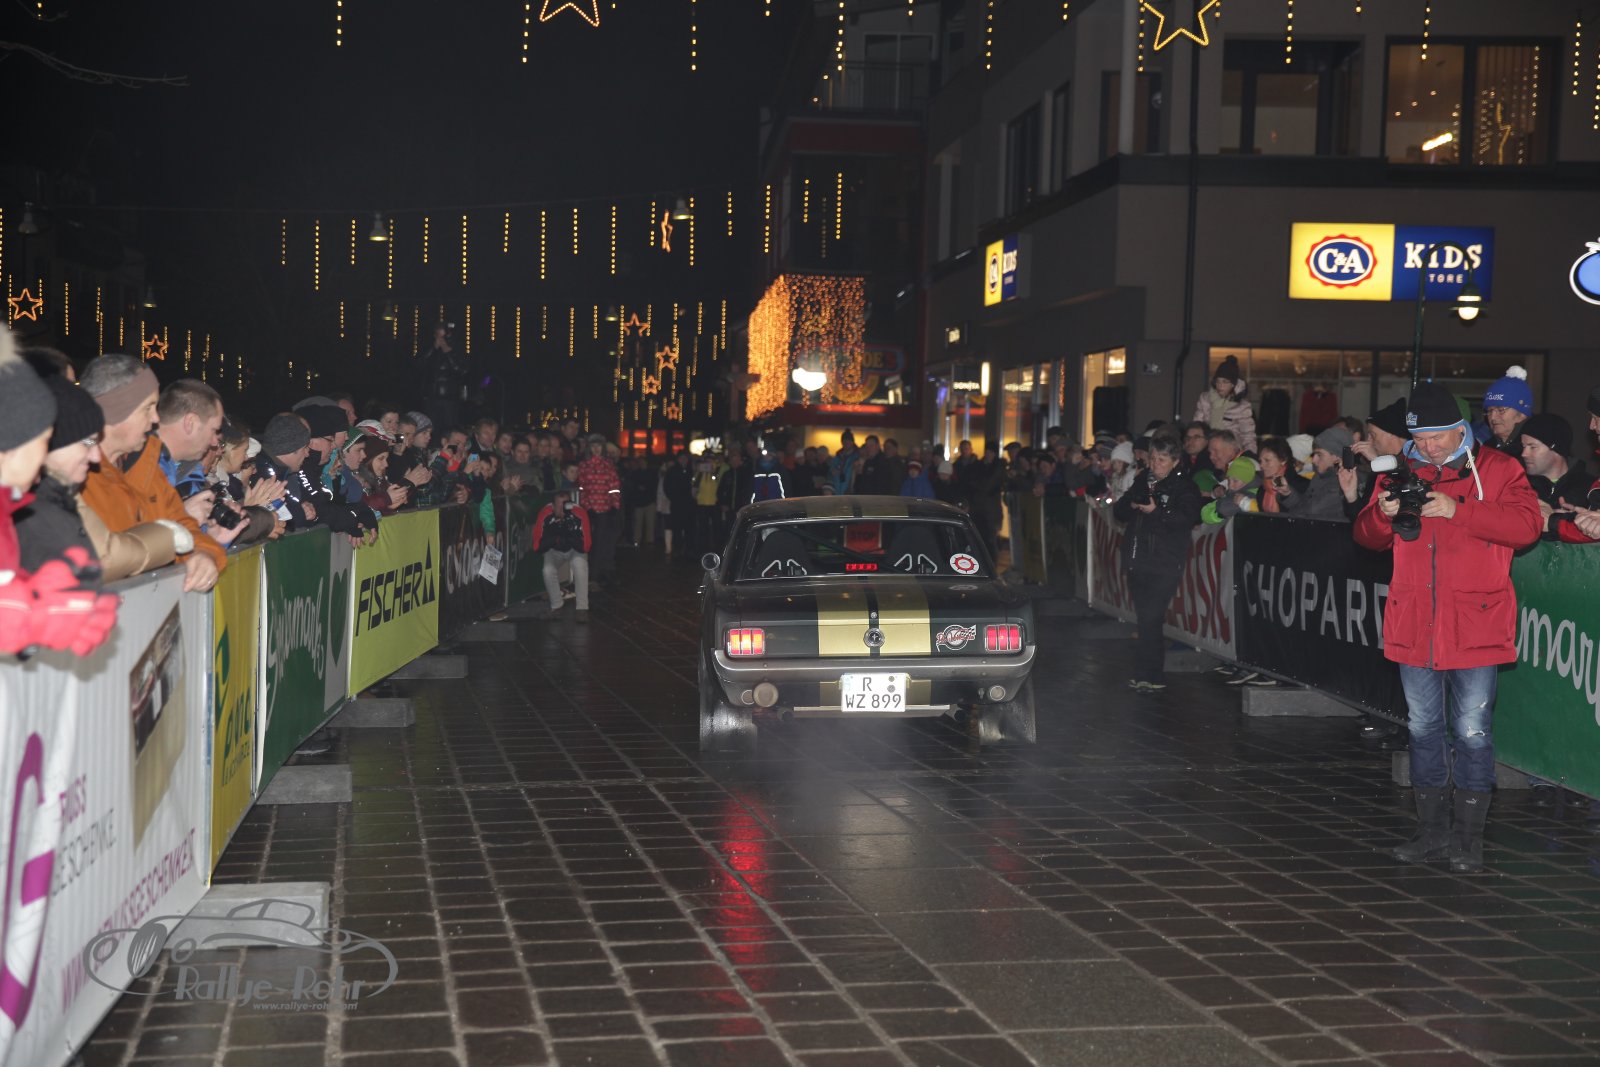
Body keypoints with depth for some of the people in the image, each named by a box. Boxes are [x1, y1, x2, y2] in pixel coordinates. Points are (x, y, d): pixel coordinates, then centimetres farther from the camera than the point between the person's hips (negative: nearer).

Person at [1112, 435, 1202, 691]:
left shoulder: (1184, 487, -3)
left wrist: (1156, 511, -24)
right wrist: (1130, 504, -5)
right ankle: (1150, 676, 15)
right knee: (1145, 619, 9)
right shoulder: (1142, 482, 17)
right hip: (1137, 561, 6)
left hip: (1164, 566, -6)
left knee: (1150, 619, -11)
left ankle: (1147, 675, -7)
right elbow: (1118, 511, 16)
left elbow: (1187, 519, -17)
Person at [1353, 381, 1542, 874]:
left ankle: (1468, 835, 11)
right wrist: (1382, 514, -11)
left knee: (1472, 732, 0)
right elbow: (1368, 538, 12)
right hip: (1414, 625, 4)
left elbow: (1527, 524, -16)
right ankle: (1432, 830, 24)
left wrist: (1458, 510, -24)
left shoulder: (1497, 469, -2)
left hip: (1474, 625, -4)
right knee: (1423, 728, 12)